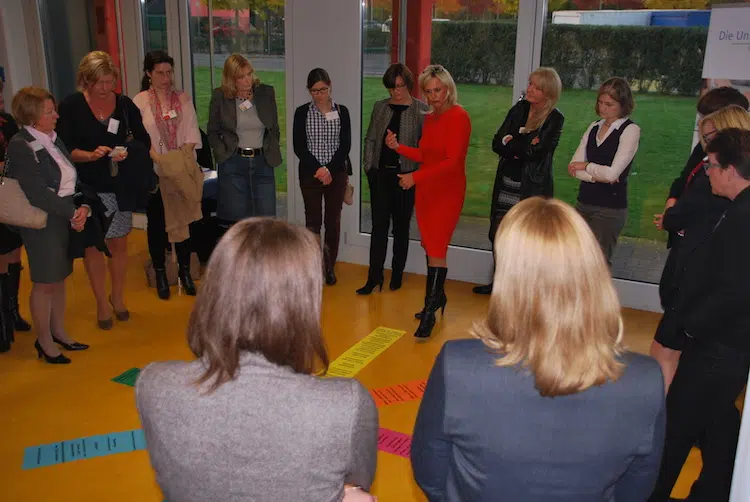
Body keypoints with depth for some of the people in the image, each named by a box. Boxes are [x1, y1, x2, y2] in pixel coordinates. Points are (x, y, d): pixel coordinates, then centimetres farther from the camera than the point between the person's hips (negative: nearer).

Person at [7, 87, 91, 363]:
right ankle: (44, 341, 21)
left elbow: (73, 178, 7)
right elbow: (38, 194, -20)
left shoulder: (53, 139, 7)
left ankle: (58, 332, 32)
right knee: (45, 283, 5)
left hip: (67, 216, 7)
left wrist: (83, 207, -9)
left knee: (59, 278, 17)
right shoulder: (19, 146, -15)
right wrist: (72, 213, -15)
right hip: (43, 223, -7)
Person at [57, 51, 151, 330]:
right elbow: (64, 148, -5)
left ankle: (118, 297, 29)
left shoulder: (125, 105, 2)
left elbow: (144, 141, 5)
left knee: (119, 243, 9)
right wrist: (90, 155, -22)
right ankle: (102, 304, 20)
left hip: (119, 185, 2)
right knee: (92, 244, 5)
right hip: (87, 188, -2)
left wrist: (128, 152, -15)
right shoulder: (71, 106, -4)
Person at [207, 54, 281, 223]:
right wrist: (223, 152, -3)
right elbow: (212, 132, 10)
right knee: (236, 220, 1)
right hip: (233, 164, -1)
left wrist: (270, 153, 5)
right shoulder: (220, 97, 1)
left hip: (262, 163, 1)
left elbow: (275, 129, 14)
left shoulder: (266, 93, 5)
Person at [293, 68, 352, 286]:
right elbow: (299, 146, -4)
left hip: (336, 173, 1)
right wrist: (317, 169, -14)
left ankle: (329, 266, 16)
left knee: (333, 220, 5)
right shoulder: (302, 112, 1)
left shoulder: (341, 112, 2)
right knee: (313, 220, 0)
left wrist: (329, 169, -13)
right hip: (310, 173, -1)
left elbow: (345, 145, -2)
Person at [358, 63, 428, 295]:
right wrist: (369, 167, 4)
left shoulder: (421, 109, -2)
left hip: (406, 174, -2)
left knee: (401, 226, 8)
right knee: (379, 225, 1)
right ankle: (374, 276, 4)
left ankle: (397, 275, 20)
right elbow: (370, 139, 12)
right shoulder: (380, 107, 9)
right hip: (381, 173, 2)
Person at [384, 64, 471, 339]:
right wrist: (398, 147, 4)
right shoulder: (430, 118, 12)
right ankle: (437, 296, 29)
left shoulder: (458, 116, -12)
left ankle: (430, 312, 0)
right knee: (430, 245, 13)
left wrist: (416, 177, -20)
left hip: (447, 192, -7)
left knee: (436, 248, -6)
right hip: (426, 190, 7)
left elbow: (452, 161, -18)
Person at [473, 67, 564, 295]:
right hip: (507, 182, 5)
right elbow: (497, 143, 0)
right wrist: (520, 148, -16)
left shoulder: (555, 119, -9)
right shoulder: (518, 109, 6)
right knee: (498, 234, 11)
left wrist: (510, 143, -6)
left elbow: (535, 151, -19)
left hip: (532, 187, -5)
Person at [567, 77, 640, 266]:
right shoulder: (594, 127, 10)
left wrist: (586, 167, -2)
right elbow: (573, 167, 2)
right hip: (584, 202, 6)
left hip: (610, 208, -6)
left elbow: (612, 173, -17)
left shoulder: (630, 130, -8)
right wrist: (599, 175, -12)